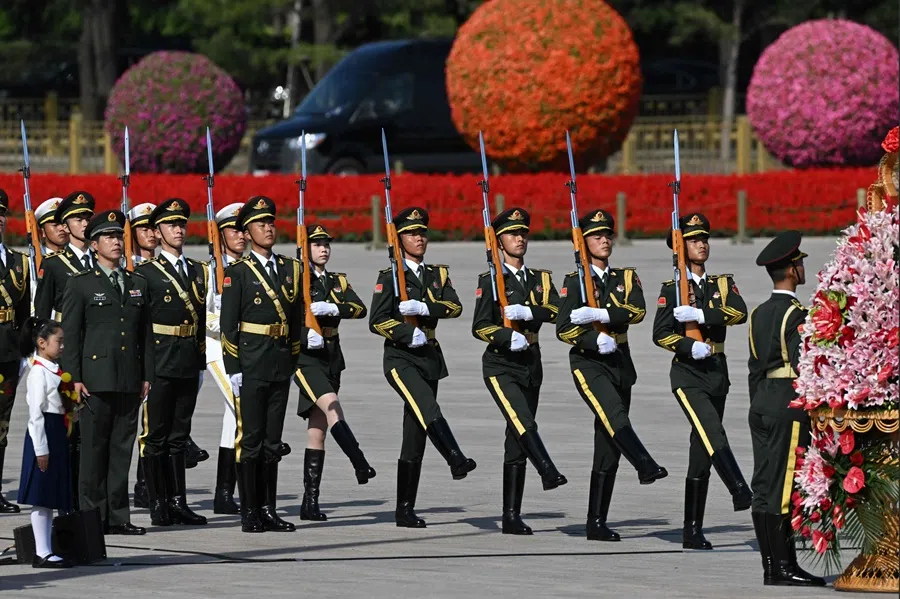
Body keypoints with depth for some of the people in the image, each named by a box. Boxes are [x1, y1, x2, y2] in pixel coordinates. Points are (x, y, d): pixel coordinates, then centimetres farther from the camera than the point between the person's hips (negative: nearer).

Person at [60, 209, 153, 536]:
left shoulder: (138, 283, 15)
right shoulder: (80, 285, 2)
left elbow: (146, 333, 16)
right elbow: (70, 334, -2)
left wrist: (147, 375, 9)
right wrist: (74, 378, -9)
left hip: (129, 381, 4)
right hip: (96, 379, -4)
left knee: (122, 448, 5)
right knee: (93, 448, -2)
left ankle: (118, 517, 9)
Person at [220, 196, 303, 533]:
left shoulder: (290, 270, 12)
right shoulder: (238, 273, -4)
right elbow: (228, 325, -7)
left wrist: (294, 362, 11)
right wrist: (233, 369, -12)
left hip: (280, 366, 5)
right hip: (250, 366, -5)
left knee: (272, 442, 8)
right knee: (250, 439, -3)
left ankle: (269, 510, 12)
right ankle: (250, 513, 0)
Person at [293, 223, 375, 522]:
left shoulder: (338, 281, 14)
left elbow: (360, 308, -2)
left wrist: (333, 308, -20)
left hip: (331, 358, 5)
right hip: (304, 357, -5)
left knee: (317, 430, 5)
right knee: (332, 406, -28)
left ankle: (310, 502, 5)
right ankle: (361, 466, -37)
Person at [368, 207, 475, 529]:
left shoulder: (438, 274, 14)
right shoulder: (389, 277, 0)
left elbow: (455, 306, -3)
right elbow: (377, 321, -7)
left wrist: (425, 308, -18)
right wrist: (409, 334, -18)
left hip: (429, 356, 5)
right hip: (400, 358, -5)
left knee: (415, 436, 5)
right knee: (427, 407, -33)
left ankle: (405, 510, 7)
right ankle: (457, 461, -48)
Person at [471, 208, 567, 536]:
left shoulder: (540, 278, 13)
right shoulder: (490, 281, -1)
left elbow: (557, 309, -4)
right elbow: (480, 326, -8)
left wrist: (528, 313, -19)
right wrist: (508, 338, -23)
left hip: (531, 365, 5)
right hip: (501, 365, -5)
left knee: (516, 442, 5)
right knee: (522, 423, -29)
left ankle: (512, 516, 7)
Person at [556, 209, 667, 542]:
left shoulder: (626, 278, 13)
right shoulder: (575, 281, 1)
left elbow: (637, 311, -7)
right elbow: (564, 329, -8)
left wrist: (599, 315, -19)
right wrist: (597, 340, -21)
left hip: (620, 363, 4)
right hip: (588, 362, -4)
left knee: (608, 449, 4)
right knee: (614, 414, -33)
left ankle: (597, 524, 6)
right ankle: (646, 467, -51)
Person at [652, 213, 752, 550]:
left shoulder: (722, 284, 11)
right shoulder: (672, 288, 0)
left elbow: (739, 313, -7)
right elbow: (660, 333, -7)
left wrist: (701, 315, -17)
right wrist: (690, 347, -20)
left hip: (717, 373, 4)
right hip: (688, 374, -4)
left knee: (702, 454, 5)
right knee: (713, 434, -26)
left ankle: (693, 532, 8)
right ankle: (741, 494, -34)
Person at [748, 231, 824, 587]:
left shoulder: (758, 315, 13)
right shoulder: (796, 314, -11)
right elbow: (802, 365, -17)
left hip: (762, 403, 8)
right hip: (788, 402, -8)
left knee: (764, 486, 6)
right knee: (782, 486, -8)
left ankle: (772, 565, 10)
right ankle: (783, 567, -8)